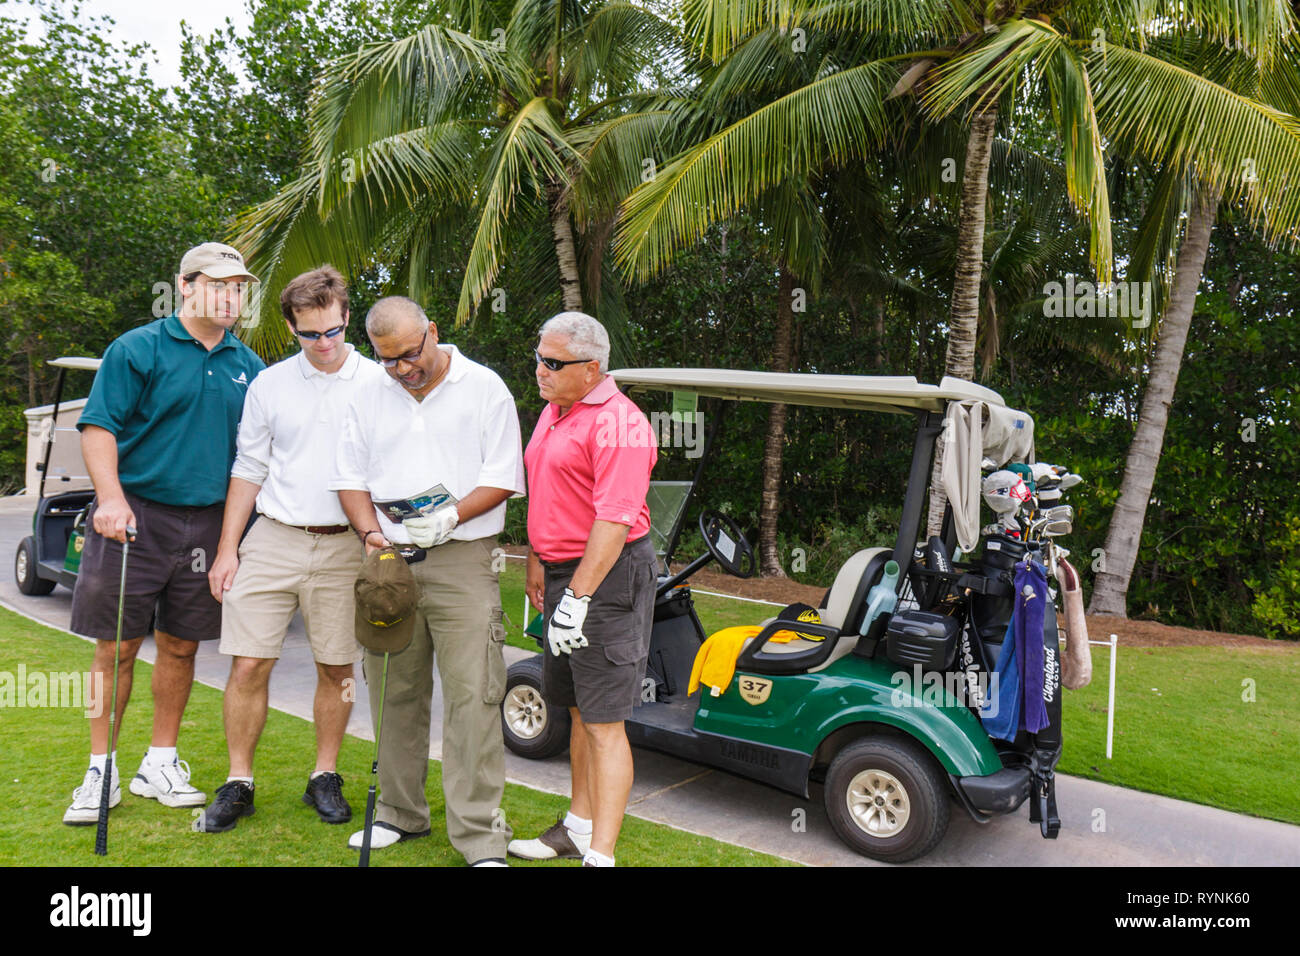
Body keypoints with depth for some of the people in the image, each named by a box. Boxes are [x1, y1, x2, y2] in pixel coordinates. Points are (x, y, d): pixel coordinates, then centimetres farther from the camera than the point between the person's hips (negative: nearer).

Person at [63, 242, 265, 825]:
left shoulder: (248, 366, 11)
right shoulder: (138, 349, -3)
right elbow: (98, 427, -8)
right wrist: (111, 497, -22)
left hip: (207, 523, 4)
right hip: (135, 515, -4)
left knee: (181, 647, 10)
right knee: (117, 646, 3)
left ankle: (160, 764, 24)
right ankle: (101, 770, 17)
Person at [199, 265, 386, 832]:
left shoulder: (379, 385, 2)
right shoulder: (269, 385, 7)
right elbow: (249, 469, 11)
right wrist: (227, 548, 7)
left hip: (344, 547, -1)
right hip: (273, 539, 1)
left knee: (336, 668, 6)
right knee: (248, 665, 0)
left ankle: (324, 777, 22)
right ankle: (238, 783, 15)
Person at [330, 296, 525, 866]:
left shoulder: (484, 388, 0)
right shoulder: (370, 397, 13)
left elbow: (503, 478, -3)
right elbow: (350, 477, 15)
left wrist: (451, 516, -17)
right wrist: (371, 532, -2)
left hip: (462, 560, -4)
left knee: (472, 695, -7)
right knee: (394, 691, 11)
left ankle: (480, 838, 0)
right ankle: (400, 813, 26)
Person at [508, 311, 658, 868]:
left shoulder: (616, 423, -17)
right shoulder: (554, 411, 14)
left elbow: (614, 519, -23)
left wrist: (578, 597, -25)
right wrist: (537, 563, 24)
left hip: (608, 576, -9)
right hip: (564, 571, 9)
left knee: (603, 722, -5)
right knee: (579, 710, 18)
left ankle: (600, 854, 2)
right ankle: (579, 827, 31)